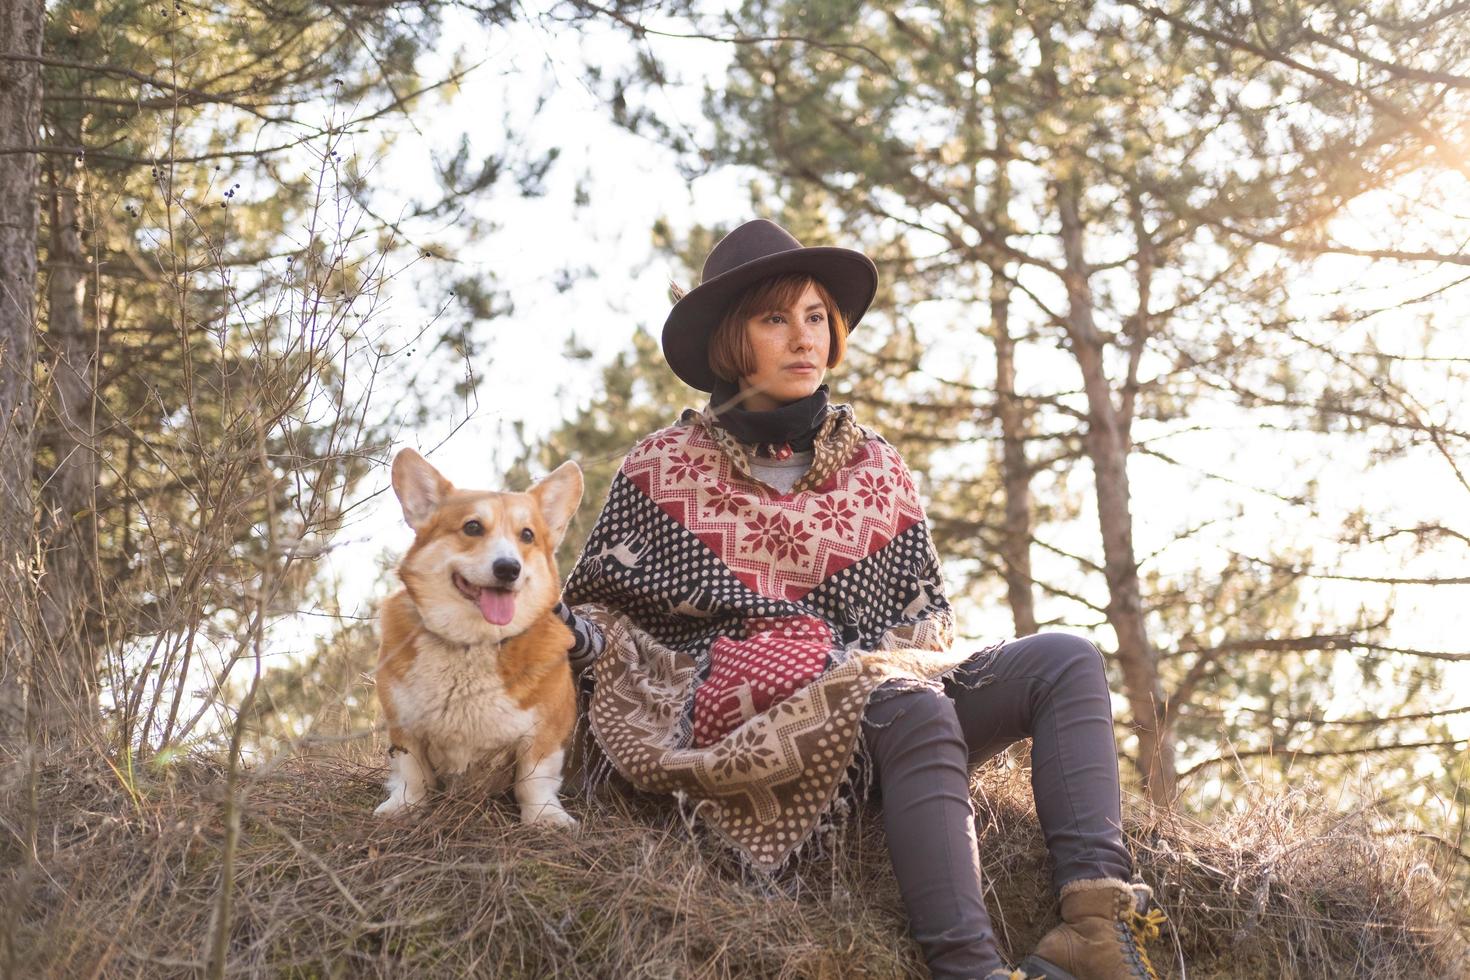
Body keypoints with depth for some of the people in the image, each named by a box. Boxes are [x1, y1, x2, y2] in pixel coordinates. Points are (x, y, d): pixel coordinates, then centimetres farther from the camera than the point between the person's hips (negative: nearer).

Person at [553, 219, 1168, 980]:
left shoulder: (875, 469, 19)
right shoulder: (665, 467, 9)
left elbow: (927, 611, 21)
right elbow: (600, 602, 10)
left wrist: (901, 655, -2)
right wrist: (578, 636, -13)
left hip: (879, 701, 5)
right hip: (739, 713, -5)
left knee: (1066, 662, -17)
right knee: (913, 706, -36)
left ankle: (1097, 917, -36)